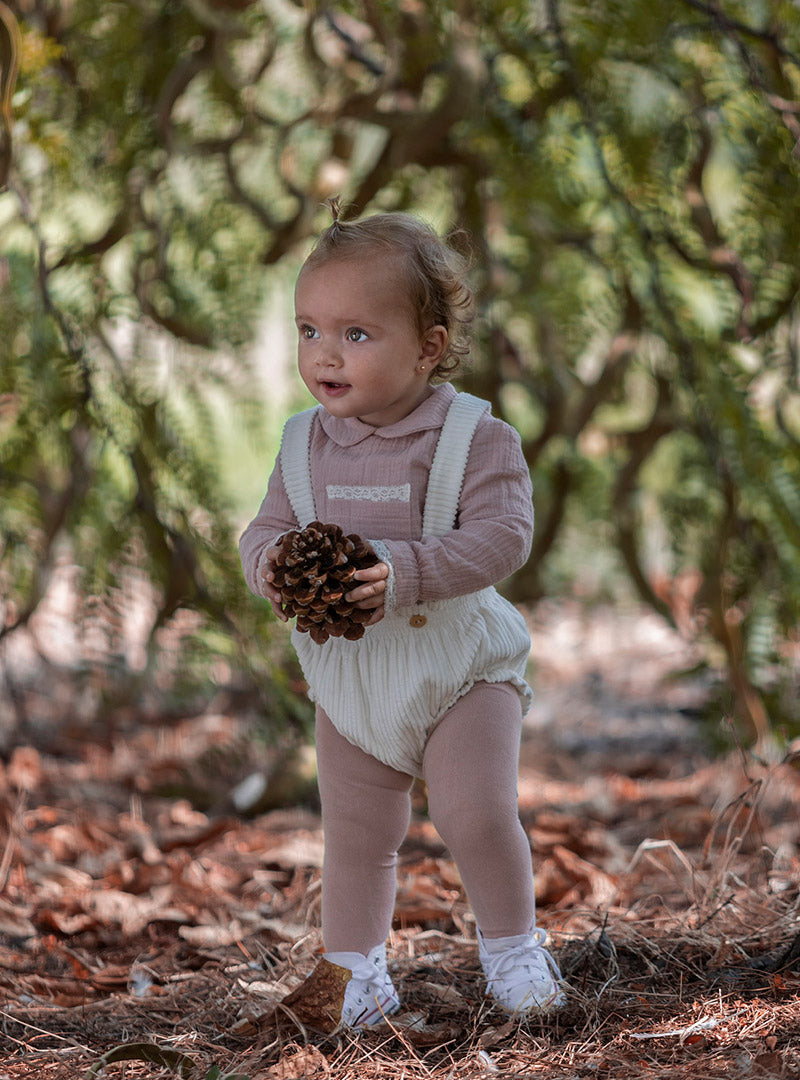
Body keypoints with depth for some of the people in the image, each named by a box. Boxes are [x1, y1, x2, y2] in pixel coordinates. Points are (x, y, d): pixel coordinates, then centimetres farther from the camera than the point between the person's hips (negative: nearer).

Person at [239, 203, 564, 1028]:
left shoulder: (473, 437, -13)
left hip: (460, 669, -4)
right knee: (354, 836, 8)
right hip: (349, 684, 4)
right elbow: (265, 530, 5)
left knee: (476, 813, -12)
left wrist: (406, 572, -34)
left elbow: (500, 534, -22)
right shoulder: (305, 446, 1)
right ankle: (357, 968, 24)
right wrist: (273, 565, -20)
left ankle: (511, 946, 12)